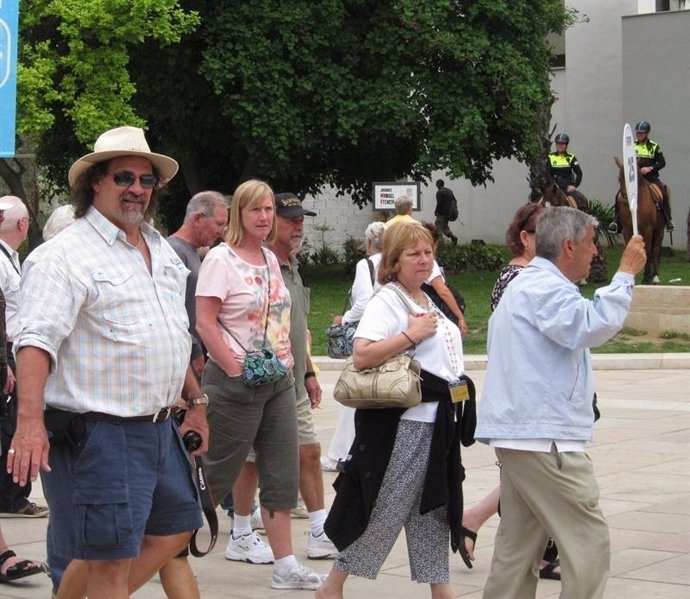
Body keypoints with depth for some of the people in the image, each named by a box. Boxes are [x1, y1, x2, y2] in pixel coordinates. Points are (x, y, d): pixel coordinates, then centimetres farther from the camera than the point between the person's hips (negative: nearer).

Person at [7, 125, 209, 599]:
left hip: (158, 430, 9)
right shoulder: (68, 253, -12)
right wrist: (30, 421, -33)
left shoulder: (160, 250, 15)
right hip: (99, 434, -9)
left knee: (175, 530, 17)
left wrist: (196, 401, 25)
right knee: (111, 561, -5)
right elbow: (36, 340, -22)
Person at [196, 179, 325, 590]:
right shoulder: (221, 258, -10)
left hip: (278, 380, 7)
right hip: (237, 383, -7)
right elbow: (205, 323, -16)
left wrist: (287, 358, 10)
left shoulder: (271, 259, 12)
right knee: (220, 472, 1)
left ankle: (285, 564, 7)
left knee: (282, 473, 4)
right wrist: (235, 369, -19)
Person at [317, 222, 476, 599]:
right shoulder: (386, 301, -12)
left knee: (434, 506, 13)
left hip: (440, 421, 9)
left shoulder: (430, 301, 15)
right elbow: (362, 356, -24)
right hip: (406, 423, -8)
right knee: (384, 509, -4)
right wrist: (411, 335, -22)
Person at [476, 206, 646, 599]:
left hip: (519, 433, 11)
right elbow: (593, 327, -28)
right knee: (590, 543, -8)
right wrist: (626, 274, -21)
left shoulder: (525, 285, 22)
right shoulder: (545, 288, -13)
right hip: (544, 437, -11)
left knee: (519, 547, 11)